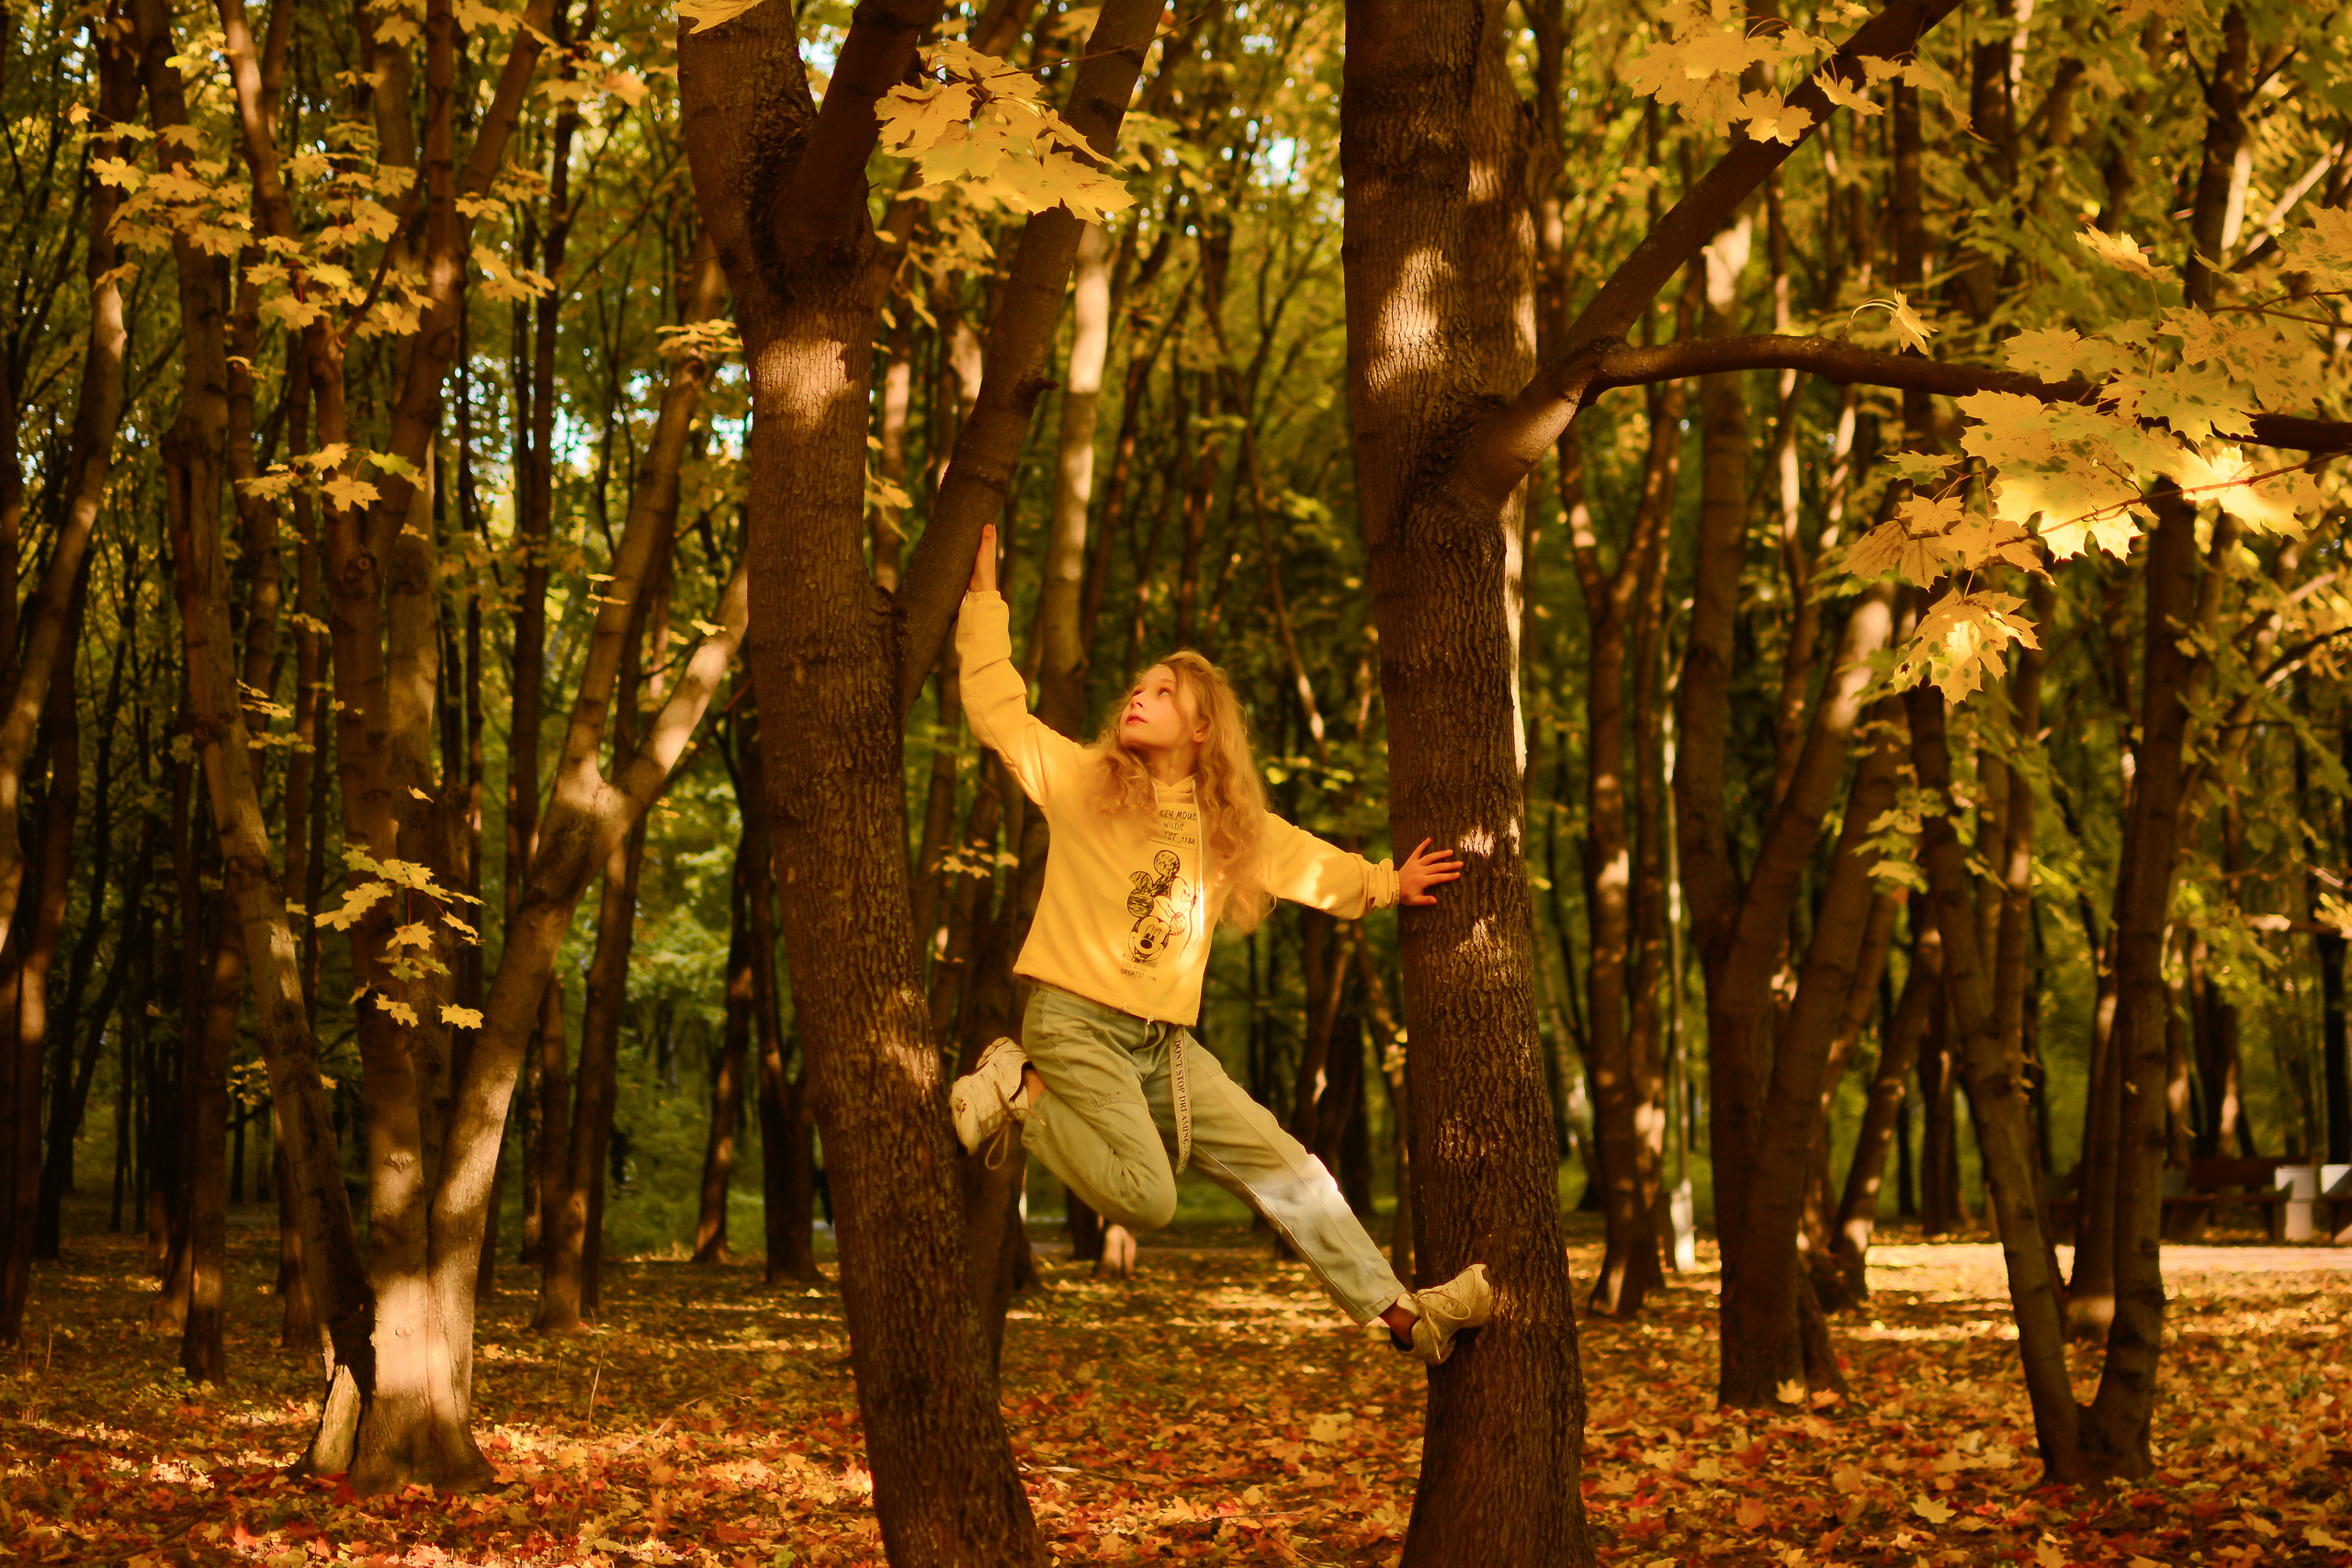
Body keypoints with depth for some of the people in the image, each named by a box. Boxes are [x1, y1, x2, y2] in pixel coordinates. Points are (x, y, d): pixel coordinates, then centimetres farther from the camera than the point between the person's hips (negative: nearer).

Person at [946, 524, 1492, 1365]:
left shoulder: (1227, 823, 13)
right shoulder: (1081, 781, -1)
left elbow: (1303, 861, 28)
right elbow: (995, 706, -3)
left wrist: (1383, 884, 19)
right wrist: (985, 594, -4)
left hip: (1166, 1044, 5)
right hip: (1074, 1023, -5)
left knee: (1286, 1170, 3)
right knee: (1144, 1197, -20)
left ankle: (1398, 1310, 12)